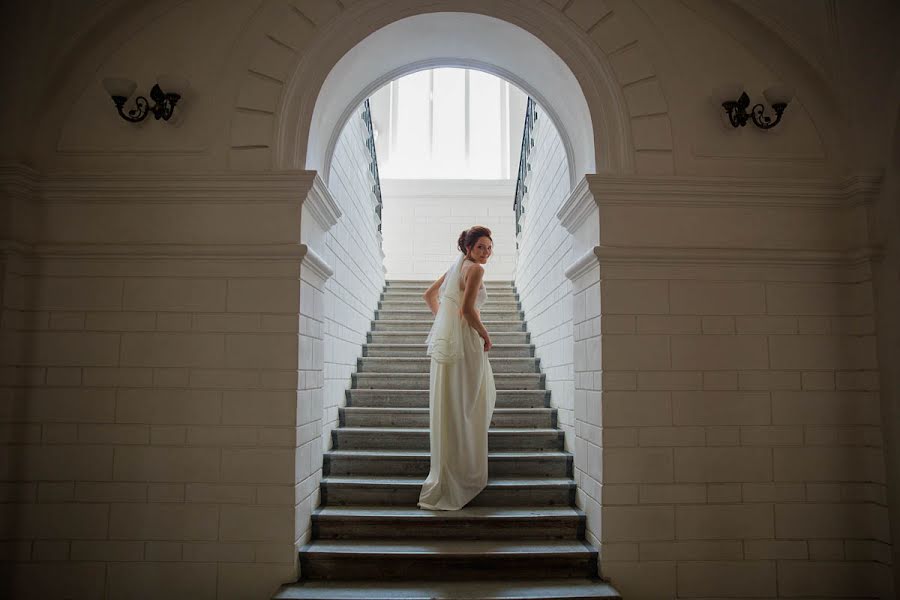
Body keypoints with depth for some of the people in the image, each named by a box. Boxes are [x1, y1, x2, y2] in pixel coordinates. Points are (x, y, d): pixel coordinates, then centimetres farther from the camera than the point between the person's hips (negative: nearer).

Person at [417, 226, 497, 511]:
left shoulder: (456, 266, 15)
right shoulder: (475, 268, -13)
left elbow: (429, 295, 22)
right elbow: (467, 309, -23)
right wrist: (485, 335, -10)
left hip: (444, 338, 9)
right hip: (463, 342, -9)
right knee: (459, 409, 0)